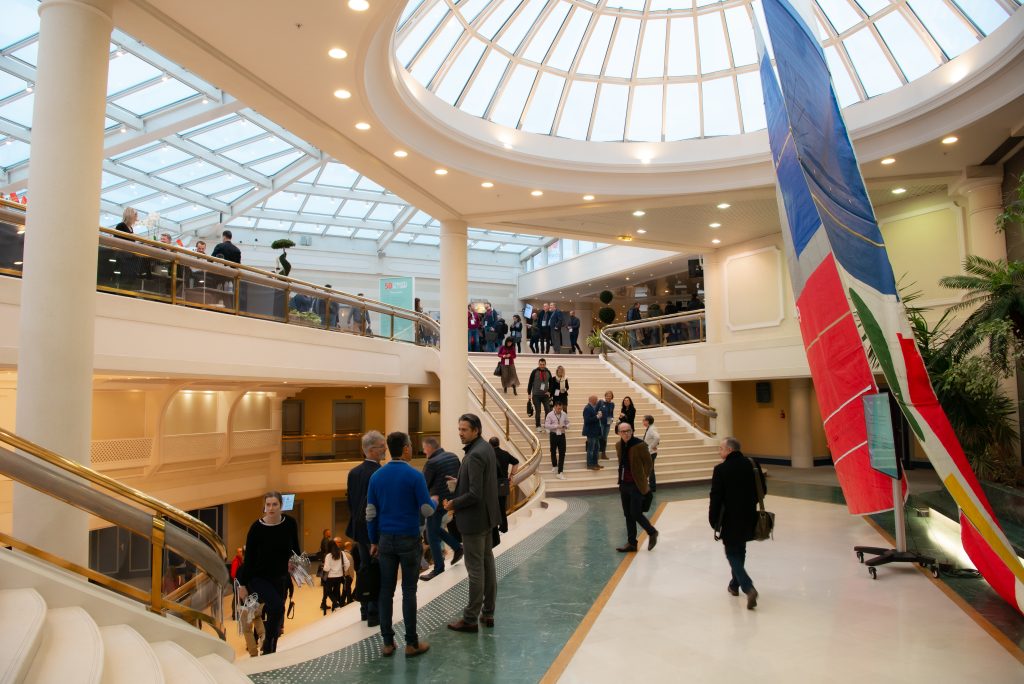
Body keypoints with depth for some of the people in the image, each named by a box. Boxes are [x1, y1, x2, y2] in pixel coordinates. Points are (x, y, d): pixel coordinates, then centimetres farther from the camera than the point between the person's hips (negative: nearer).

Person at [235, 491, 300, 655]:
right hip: (259, 577, -4)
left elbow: (295, 548, 7)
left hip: (280, 578, 4)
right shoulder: (256, 527, -18)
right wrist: (242, 585, -9)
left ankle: (271, 650, 33)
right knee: (276, 607, -24)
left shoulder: (290, 523, -10)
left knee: (277, 616, 11)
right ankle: (267, 645, -1)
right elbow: (249, 558, -12)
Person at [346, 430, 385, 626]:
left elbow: (350, 501, 8)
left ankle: (365, 609, 29)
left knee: (365, 567, 19)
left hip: (360, 528, 7)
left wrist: (357, 520, 18)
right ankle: (374, 614, 11)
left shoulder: (353, 473, 2)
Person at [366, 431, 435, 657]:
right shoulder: (414, 475, -13)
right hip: (409, 540, -4)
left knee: (386, 590, 10)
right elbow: (427, 511, -12)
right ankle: (411, 643, 11)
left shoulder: (377, 476, 1)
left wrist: (374, 541, 13)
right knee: (409, 591, 4)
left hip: (386, 540, 4)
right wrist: (434, 501, 10)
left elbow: (371, 513, 4)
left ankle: (387, 642, 17)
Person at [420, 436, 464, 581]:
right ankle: (457, 547, 24)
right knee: (435, 528, 25)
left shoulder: (431, 463, -18)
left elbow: (424, 485, -12)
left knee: (432, 535, 5)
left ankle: (438, 567, 12)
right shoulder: (453, 456, 4)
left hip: (437, 501, -8)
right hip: (452, 499, 8)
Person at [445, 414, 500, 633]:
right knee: (488, 564, 16)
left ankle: (470, 619, 14)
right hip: (487, 516, 10)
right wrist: (460, 482, 11)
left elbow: (474, 494, -26)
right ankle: (488, 613, 28)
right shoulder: (486, 447, 5)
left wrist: (454, 504, -12)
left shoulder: (475, 455, -24)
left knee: (475, 570, 2)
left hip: (474, 519, -10)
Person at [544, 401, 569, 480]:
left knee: (562, 453, -4)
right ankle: (554, 466, 41)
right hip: (553, 435, -2)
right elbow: (546, 425, -14)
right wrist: (556, 426, -21)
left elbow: (567, 422, 13)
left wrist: (565, 426, -10)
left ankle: (560, 472, -3)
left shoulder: (564, 414, 2)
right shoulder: (550, 415, -8)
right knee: (553, 451, 15)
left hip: (562, 435, 2)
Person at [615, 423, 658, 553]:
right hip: (624, 484, 6)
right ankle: (631, 543, 20)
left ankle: (652, 533, 20)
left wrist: (643, 479, 1)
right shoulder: (618, 445, 4)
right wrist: (621, 480, 14)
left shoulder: (639, 445, -15)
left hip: (636, 485, -6)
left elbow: (648, 463, -5)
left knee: (635, 513, -6)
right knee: (628, 515, 11)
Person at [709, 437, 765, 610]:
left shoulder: (721, 469, -17)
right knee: (740, 551, 22)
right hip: (749, 518, 6)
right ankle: (735, 585, 35)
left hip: (730, 520, -6)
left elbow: (716, 498, -15)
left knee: (733, 554, 5)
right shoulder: (753, 465, -1)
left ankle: (749, 588, -13)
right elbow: (763, 489, 6)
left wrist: (713, 521, -5)